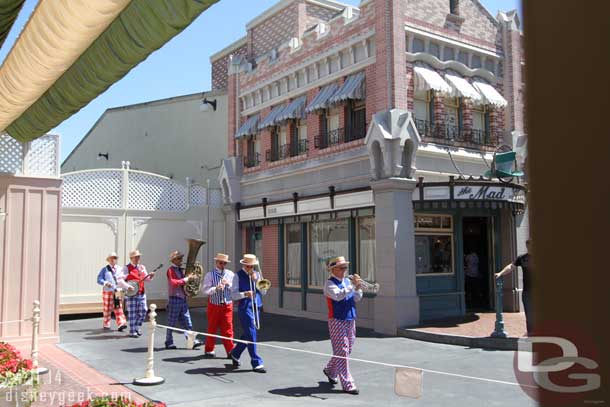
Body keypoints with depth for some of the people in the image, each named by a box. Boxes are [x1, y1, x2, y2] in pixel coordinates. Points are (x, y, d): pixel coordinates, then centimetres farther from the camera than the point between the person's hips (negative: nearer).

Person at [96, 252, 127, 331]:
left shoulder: (120, 269, 12)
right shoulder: (104, 269, 4)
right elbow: (99, 280, -4)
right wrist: (106, 283, -22)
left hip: (117, 292, 1)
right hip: (107, 291, -1)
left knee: (119, 308, -8)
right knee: (107, 309, 7)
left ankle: (121, 324, -15)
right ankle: (106, 324, 23)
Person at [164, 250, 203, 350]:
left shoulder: (181, 270, 16)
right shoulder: (171, 270, -9)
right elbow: (173, 282, -24)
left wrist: (190, 279, 7)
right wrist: (185, 280, -22)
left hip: (183, 298, 8)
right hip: (174, 299, -8)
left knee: (187, 322, 5)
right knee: (171, 323, 2)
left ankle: (192, 341, 4)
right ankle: (169, 343, 12)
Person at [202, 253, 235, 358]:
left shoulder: (230, 274, 7)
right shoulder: (210, 275, -2)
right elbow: (205, 290, -10)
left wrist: (228, 284, -15)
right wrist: (216, 288, -25)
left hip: (227, 305, 2)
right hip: (214, 305, -2)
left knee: (228, 329, 1)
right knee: (212, 328, 8)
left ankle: (230, 351, 7)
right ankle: (209, 350, 23)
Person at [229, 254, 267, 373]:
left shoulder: (257, 275, 12)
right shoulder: (238, 276, -2)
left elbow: (264, 292, 6)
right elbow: (233, 294, -7)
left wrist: (256, 279, -5)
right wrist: (245, 294, -23)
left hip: (256, 307, 6)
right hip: (245, 308, -6)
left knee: (248, 335, 14)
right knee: (251, 335, -7)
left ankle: (234, 354, 35)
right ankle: (256, 363, -2)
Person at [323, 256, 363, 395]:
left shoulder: (347, 281, 13)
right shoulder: (330, 283, -9)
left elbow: (357, 298, 7)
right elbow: (337, 295, -28)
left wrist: (358, 288, -12)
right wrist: (353, 286, -32)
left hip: (350, 320, 8)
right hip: (337, 320, -8)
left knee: (347, 350, 17)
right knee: (342, 352, -6)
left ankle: (330, 370, 39)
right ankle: (348, 385, -2)